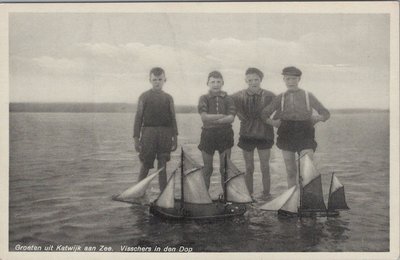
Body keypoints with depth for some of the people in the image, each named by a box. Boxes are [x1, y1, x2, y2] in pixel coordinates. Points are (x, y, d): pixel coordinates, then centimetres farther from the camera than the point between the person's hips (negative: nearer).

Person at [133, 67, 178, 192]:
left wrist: (175, 137, 7)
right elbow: (138, 117, 2)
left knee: (163, 165, 6)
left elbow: (173, 118, 11)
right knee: (145, 165, 0)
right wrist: (136, 138, -2)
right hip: (148, 132, -2)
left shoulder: (168, 98, 9)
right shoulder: (144, 97, 2)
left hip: (165, 134, 2)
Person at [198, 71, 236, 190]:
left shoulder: (228, 99, 5)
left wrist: (213, 120, -18)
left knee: (225, 168, 6)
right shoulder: (204, 98, 2)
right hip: (208, 134, -1)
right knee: (207, 168, 6)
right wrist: (223, 115, -13)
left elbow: (231, 118, -9)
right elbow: (204, 117, -12)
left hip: (225, 134, 1)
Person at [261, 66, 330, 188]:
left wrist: (317, 118, -7)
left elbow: (326, 113, 11)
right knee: (290, 171, 6)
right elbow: (264, 114, 12)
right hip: (286, 135, 2)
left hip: (305, 135, -1)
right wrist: (273, 122, -3)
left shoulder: (308, 96, 5)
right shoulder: (281, 98, 7)